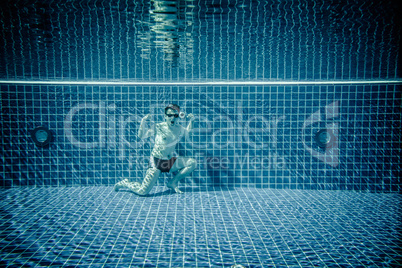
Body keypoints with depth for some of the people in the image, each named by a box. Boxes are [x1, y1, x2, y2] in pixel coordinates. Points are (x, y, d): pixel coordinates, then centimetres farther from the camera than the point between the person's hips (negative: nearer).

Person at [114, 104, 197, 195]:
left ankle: (172, 182, 2)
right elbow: (141, 136, -12)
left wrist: (191, 121, 9)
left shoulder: (179, 128, 2)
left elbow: (187, 131, 26)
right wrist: (143, 121, -25)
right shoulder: (159, 127, -11)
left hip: (169, 161, 5)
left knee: (193, 163, -9)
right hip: (156, 161, -5)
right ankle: (125, 183, 20)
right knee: (142, 192, -14)